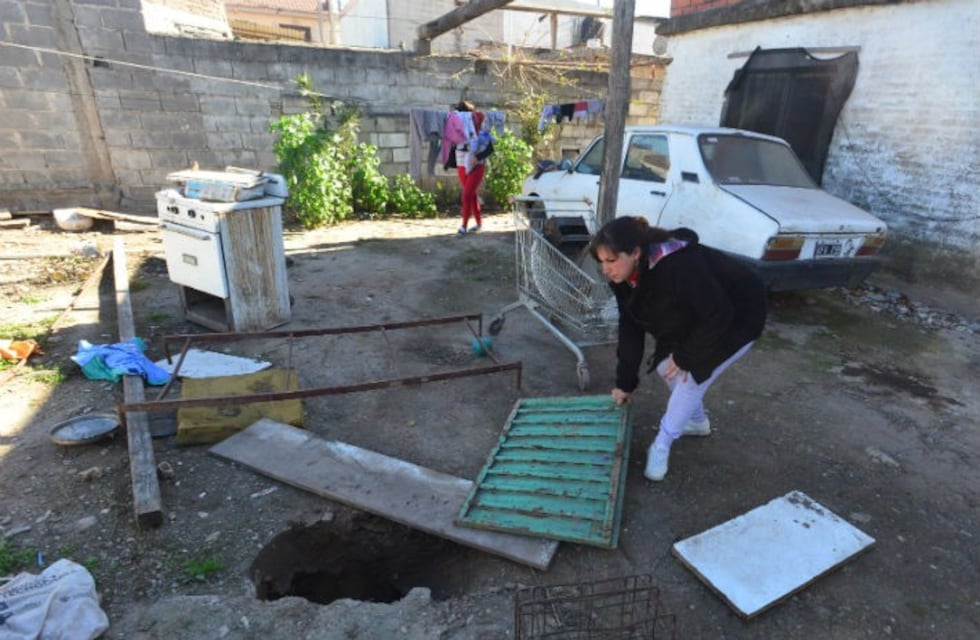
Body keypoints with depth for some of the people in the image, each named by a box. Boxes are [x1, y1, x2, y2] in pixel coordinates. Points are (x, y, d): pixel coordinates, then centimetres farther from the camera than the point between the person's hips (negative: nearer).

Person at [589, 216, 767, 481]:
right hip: (693, 319, 8)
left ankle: (661, 446, 5)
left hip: (736, 318, -7)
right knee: (665, 367, 6)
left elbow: (719, 315, -33)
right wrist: (625, 382, -4)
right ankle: (698, 421, 33)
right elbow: (630, 327, -7)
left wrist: (687, 356, -21)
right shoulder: (624, 276, -15)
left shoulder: (679, 267, -41)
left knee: (693, 374, -12)